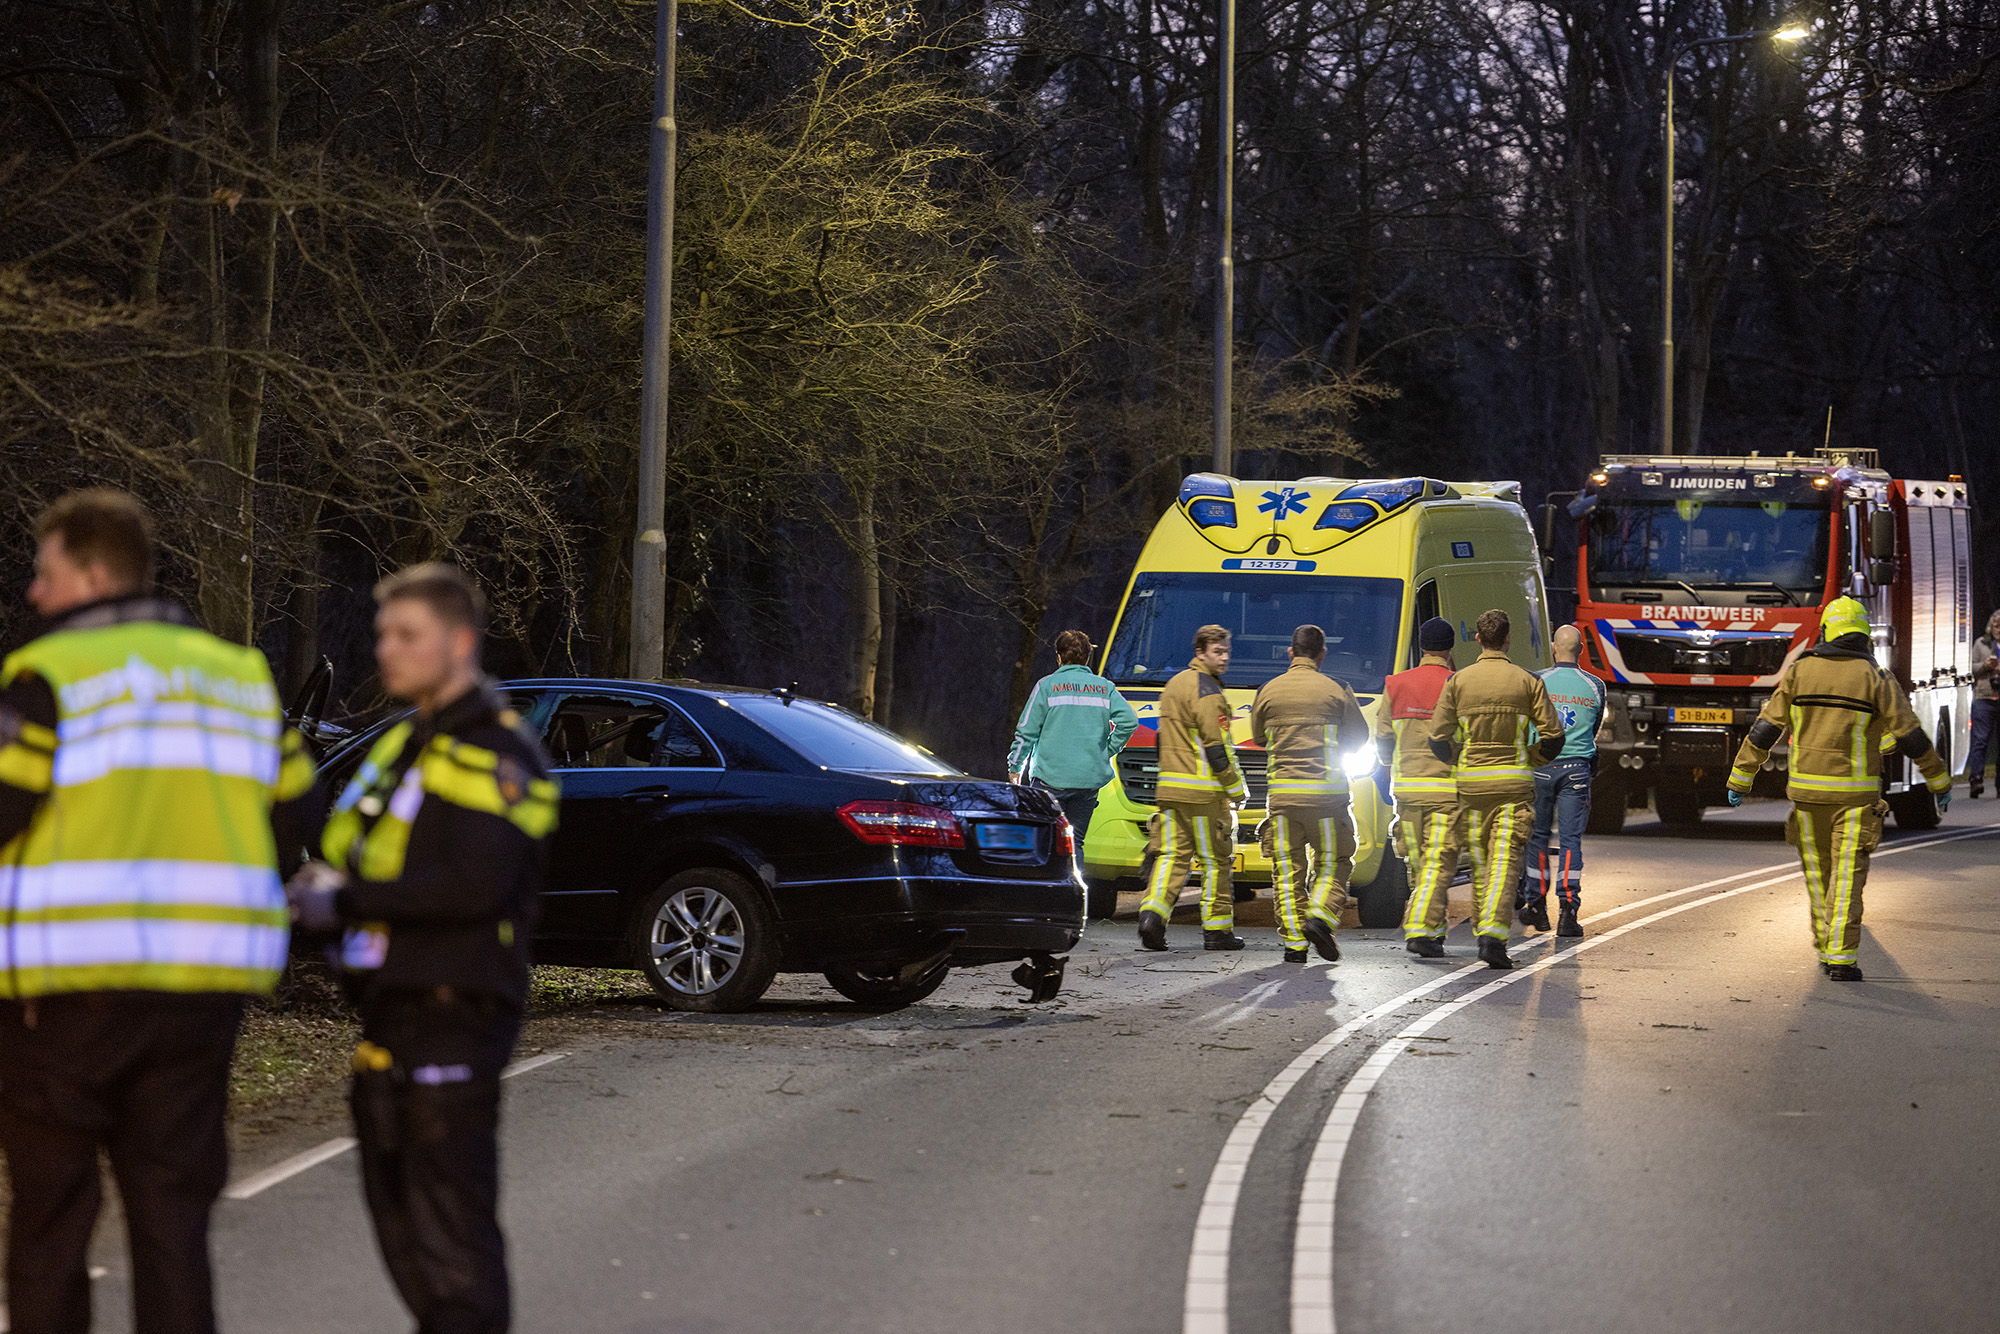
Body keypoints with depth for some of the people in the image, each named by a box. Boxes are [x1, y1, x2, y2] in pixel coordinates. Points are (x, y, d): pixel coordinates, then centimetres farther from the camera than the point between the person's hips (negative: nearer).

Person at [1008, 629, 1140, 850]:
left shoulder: (1047, 685, 0)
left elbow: (1027, 731, -2)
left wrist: (1015, 768, 10)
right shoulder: (1105, 688, 9)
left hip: (1051, 776, -3)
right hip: (1090, 779, 4)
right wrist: (1107, 752, 7)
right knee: (1075, 843, 10)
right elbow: (1129, 721, -4)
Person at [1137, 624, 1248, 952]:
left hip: (1170, 788, 8)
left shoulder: (1174, 685, 18)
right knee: (1215, 860, 0)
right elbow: (1217, 747, -15)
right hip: (1202, 790, -8)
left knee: (1172, 854, 7)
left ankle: (1153, 912, -11)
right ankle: (1217, 929, 4)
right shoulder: (1207, 692, -11)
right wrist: (1235, 789, -8)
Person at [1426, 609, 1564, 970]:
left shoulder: (1457, 681, 1)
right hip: (1514, 783, -2)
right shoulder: (1527, 681, -1)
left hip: (1472, 780, 2)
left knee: (1480, 860, 14)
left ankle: (1483, 933, 21)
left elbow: (1438, 738, -1)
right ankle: (1494, 934, -21)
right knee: (1506, 859, -7)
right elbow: (1553, 737, -2)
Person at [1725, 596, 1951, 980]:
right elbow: (1910, 736, -4)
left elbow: (1765, 728, 2)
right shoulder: (1876, 679, -5)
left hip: (1806, 790, 2)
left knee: (1818, 874, 16)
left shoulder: (1799, 672, 2)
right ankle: (1841, 959, -9)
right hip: (1855, 795, -2)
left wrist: (1740, 779, 7)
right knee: (1847, 878, -2)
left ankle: (1825, 951, 23)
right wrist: (1940, 783, 6)